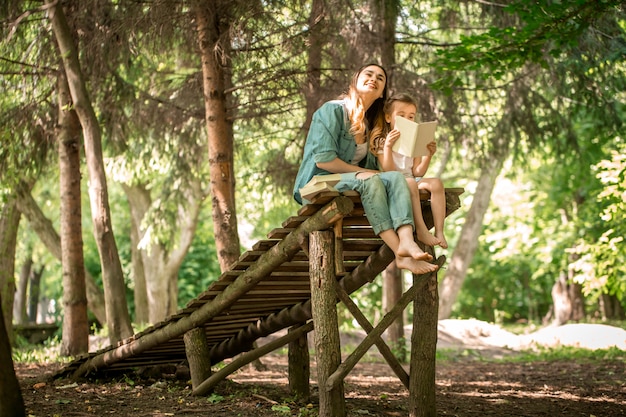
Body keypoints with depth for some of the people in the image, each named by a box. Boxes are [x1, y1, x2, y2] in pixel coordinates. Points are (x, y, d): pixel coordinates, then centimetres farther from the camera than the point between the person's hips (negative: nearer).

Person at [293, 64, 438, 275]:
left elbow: (369, 165, 13)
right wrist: (364, 172, -14)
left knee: (396, 177, -21)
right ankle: (401, 253, -44)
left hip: (353, 184, 7)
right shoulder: (333, 110, -7)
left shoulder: (369, 123, 18)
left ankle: (407, 242, -46)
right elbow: (323, 159, -17)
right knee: (369, 181, -34)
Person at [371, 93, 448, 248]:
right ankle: (421, 231, -38)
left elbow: (418, 173, 6)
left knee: (436, 183, -23)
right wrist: (387, 147, -22)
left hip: (411, 179, 5)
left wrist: (428, 155, -8)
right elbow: (388, 171, -11)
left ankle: (439, 232, -28)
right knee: (410, 183, -37)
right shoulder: (381, 141, 0)